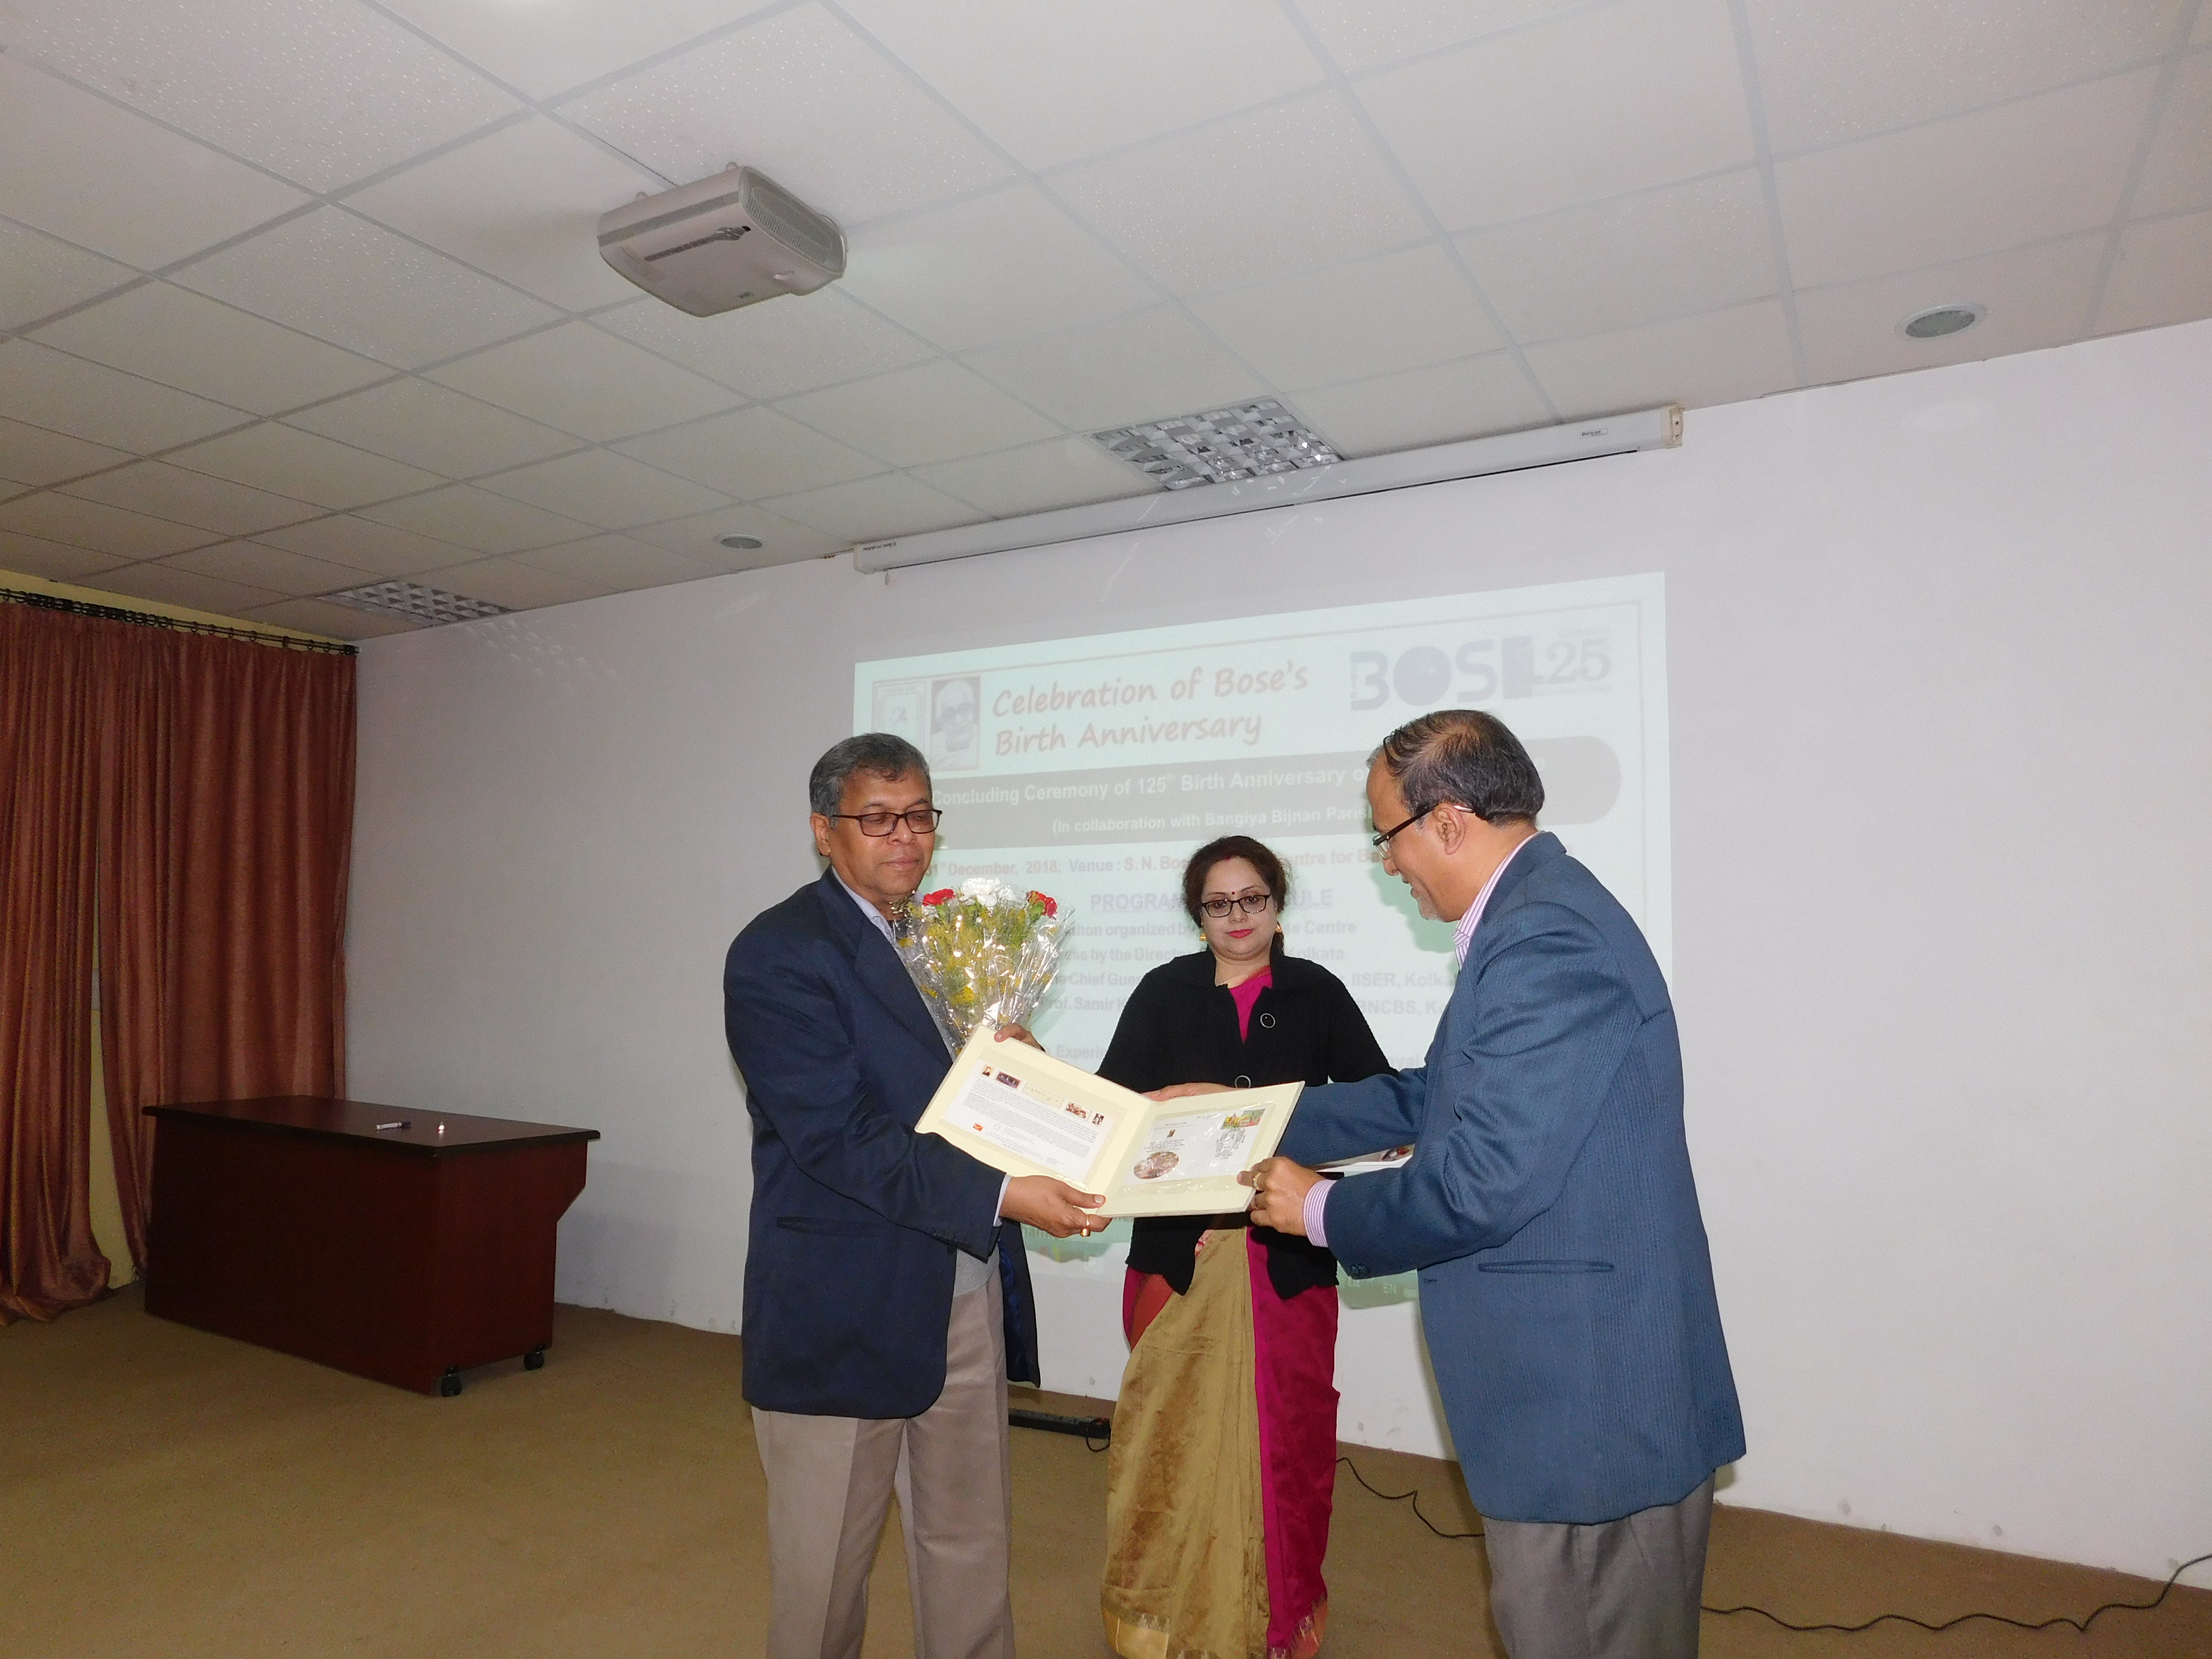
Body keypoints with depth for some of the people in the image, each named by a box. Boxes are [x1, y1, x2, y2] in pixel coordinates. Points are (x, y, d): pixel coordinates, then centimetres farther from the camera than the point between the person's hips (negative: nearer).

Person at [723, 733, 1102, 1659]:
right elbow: (838, 1137, -22)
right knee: (825, 1566, 12)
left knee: (971, 1547, 17)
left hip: (966, 1295, 7)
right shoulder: (778, 954, -13)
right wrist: (1003, 1195, -28)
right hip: (845, 1312, -6)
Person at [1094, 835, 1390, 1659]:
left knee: (1286, 1431, 6)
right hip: (1179, 1247, 0)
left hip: (1289, 1251, 1)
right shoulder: (1164, 992, 5)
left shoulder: (1316, 993, 6)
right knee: (1178, 1430, 5)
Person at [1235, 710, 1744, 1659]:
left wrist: (1321, 1210, -11)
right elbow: (1441, 1096, 15)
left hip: (1588, 1390, -9)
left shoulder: (1545, 939, -25)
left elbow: (1486, 1180, -28)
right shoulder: (1538, 913, 8)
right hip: (1579, 1373, 10)